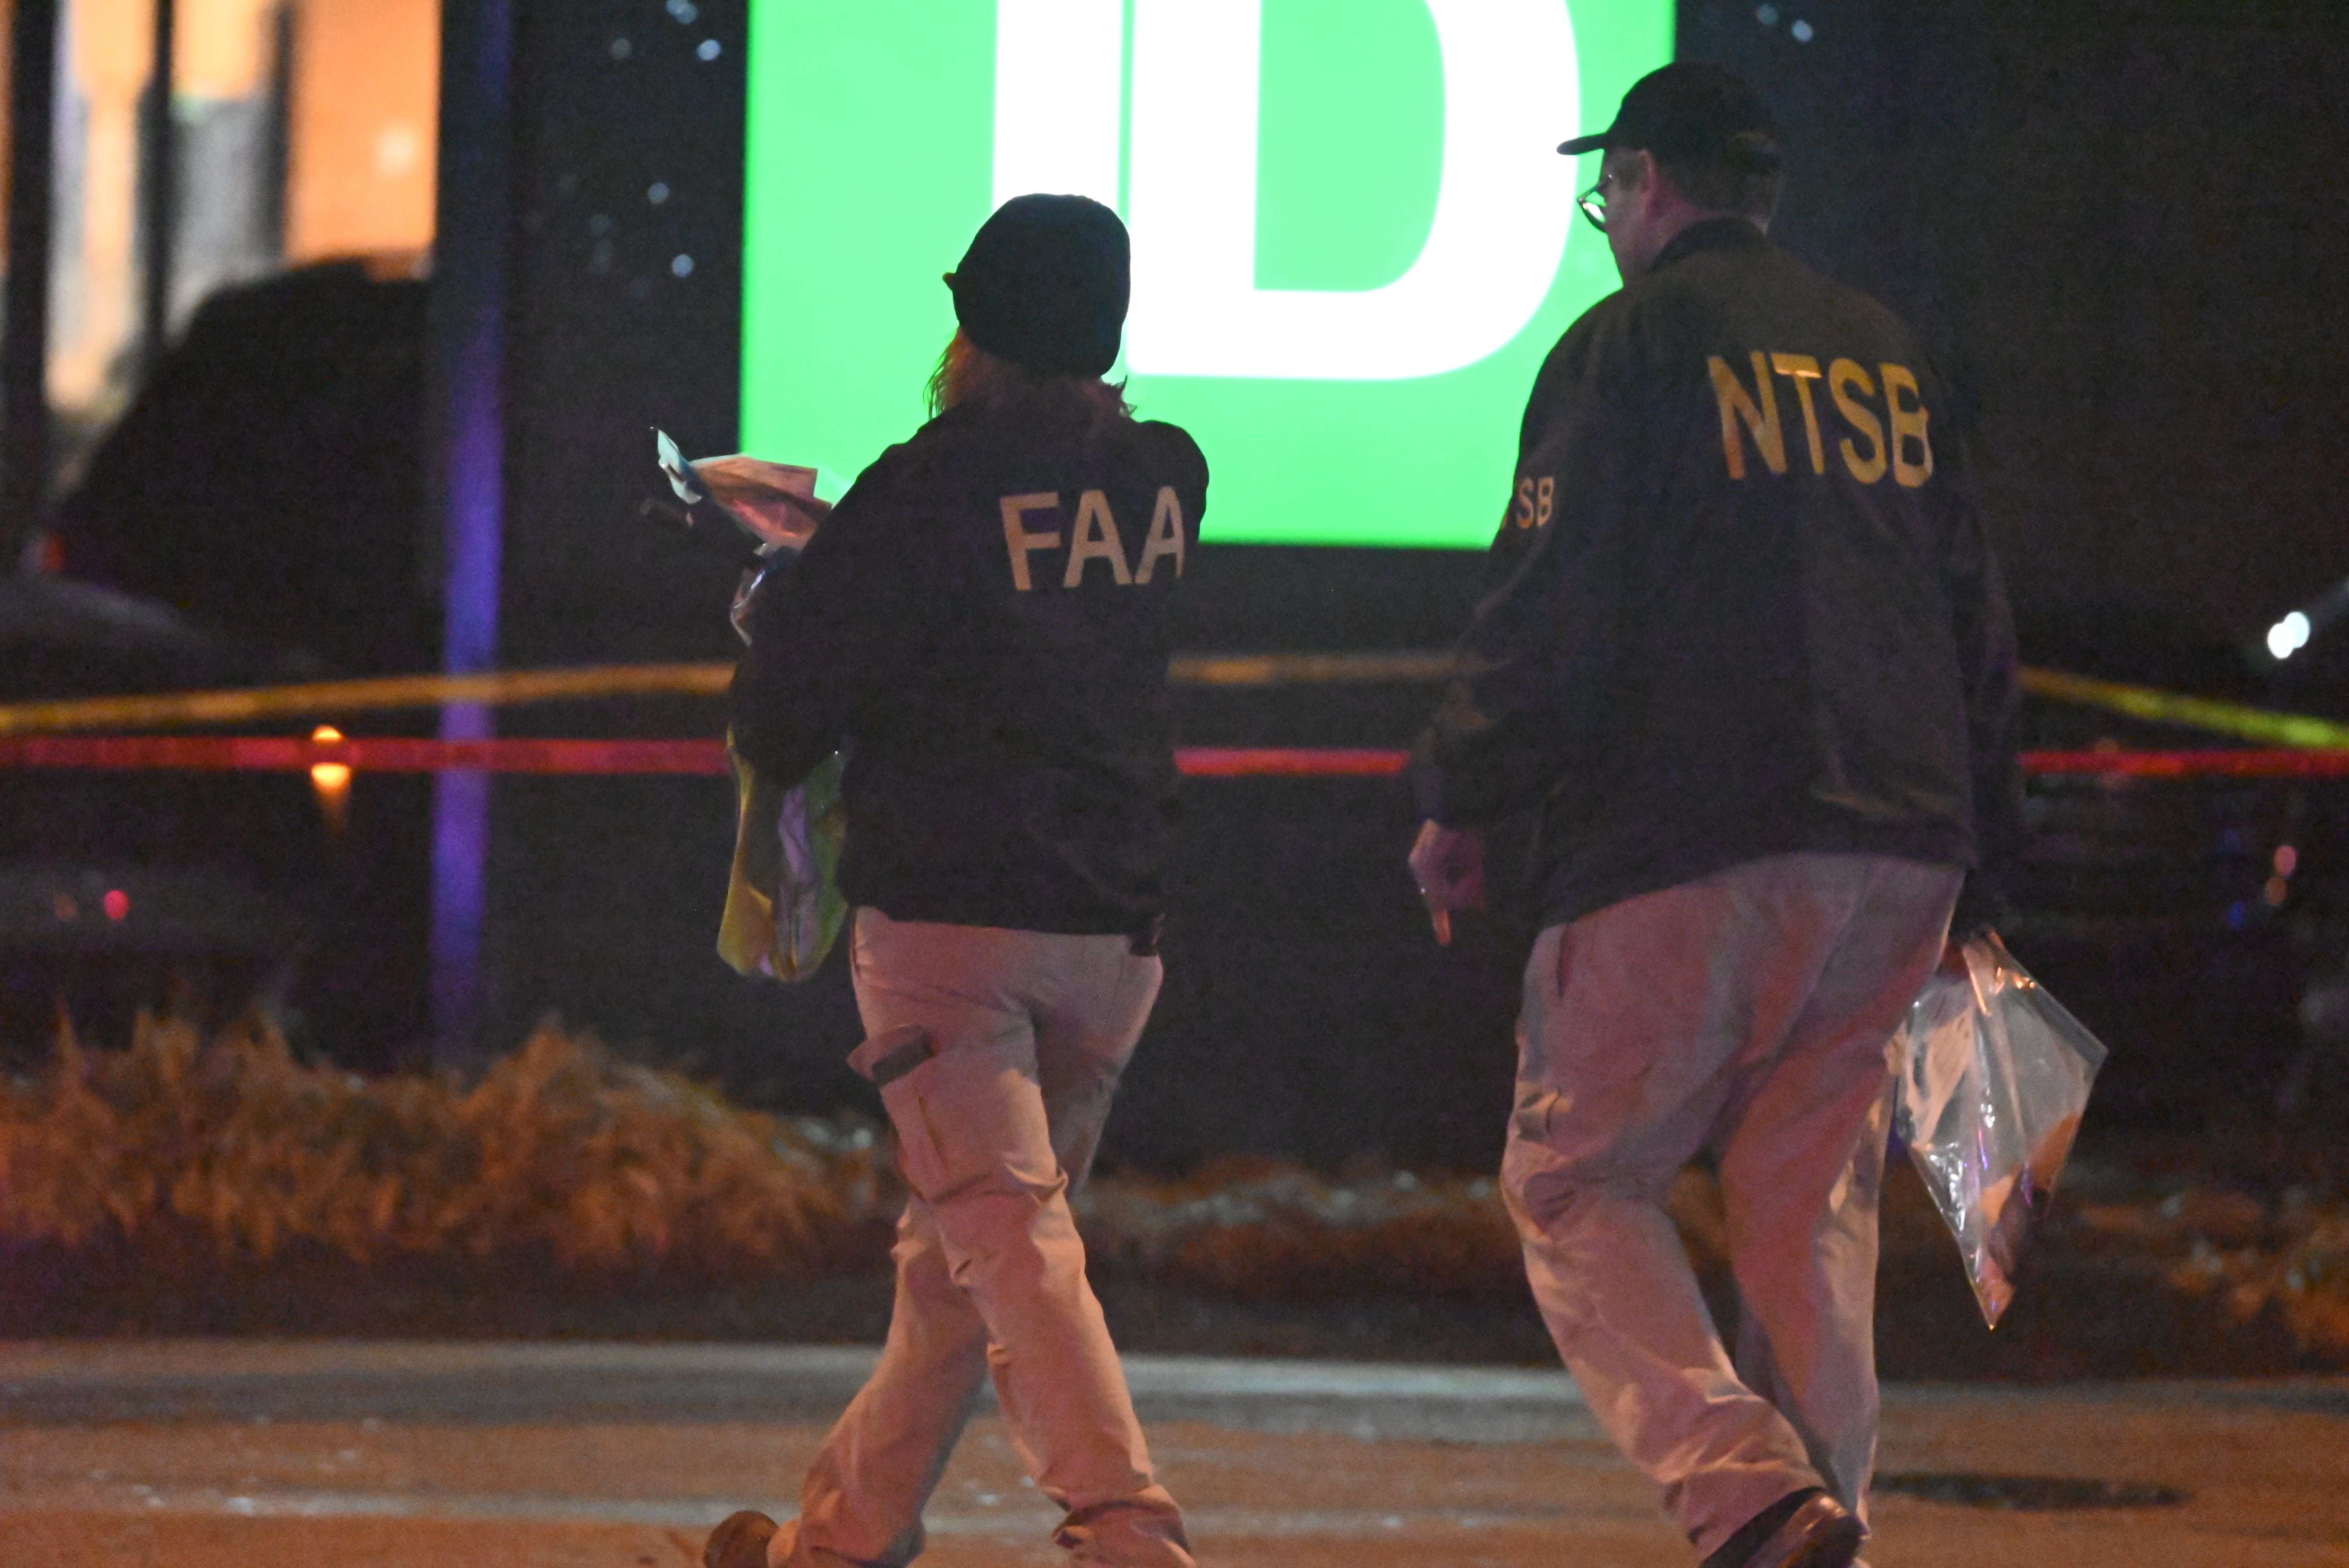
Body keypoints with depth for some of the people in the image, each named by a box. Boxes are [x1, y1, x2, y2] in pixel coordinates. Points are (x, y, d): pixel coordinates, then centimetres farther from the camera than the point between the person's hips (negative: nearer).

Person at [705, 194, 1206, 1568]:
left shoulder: (926, 492, -10)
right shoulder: (1166, 479, 6)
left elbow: (786, 716, -7)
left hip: (946, 913, -6)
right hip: (1116, 928, 6)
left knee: (1007, 1231, -11)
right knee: (955, 1250, 15)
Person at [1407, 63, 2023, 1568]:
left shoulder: (1628, 344, -2)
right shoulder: (1890, 353, 17)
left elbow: (1548, 604, -8)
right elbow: (1977, 618, 19)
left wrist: (1462, 804, 2)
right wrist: (1979, 850, 24)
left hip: (1683, 850, -6)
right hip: (1901, 851, 6)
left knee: (1577, 1182, 1)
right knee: (1810, 1194, 12)